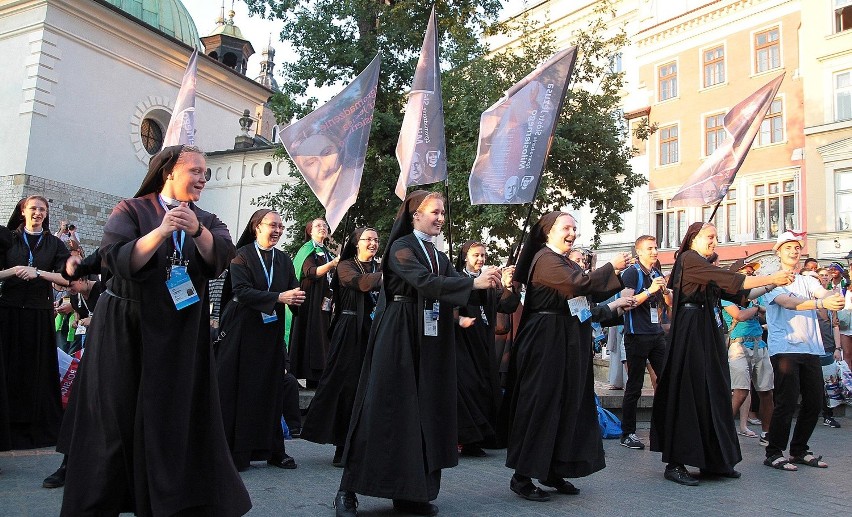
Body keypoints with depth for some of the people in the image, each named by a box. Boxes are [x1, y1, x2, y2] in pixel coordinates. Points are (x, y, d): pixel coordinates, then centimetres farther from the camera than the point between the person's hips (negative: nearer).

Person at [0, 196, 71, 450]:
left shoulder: (55, 244, 9)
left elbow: (67, 278, 0)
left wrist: (38, 272, -12)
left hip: (40, 312, 0)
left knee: (38, 369, 1)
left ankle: (39, 425, 9)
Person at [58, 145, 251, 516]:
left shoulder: (206, 220, 10)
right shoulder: (131, 210, 0)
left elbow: (221, 257, -10)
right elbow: (116, 260, -15)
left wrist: (196, 229, -28)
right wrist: (161, 231, -27)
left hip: (181, 336, 3)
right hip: (126, 330, -2)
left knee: (177, 423, 0)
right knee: (116, 424, 2)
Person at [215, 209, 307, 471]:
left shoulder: (284, 260, 13)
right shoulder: (242, 256, -3)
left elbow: (293, 290, 5)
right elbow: (241, 291, -16)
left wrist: (296, 297, -19)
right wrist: (279, 297, -24)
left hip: (272, 333, 4)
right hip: (243, 332, -4)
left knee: (271, 391, 5)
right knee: (239, 390, -2)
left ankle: (272, 449, 12)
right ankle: (234, 451, 6)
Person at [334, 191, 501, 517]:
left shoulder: (439, 256, 16)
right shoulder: (401, 247, -7)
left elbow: (456, 289, 5)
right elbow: (424, 282, -23)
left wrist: (488, 284, -12)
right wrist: (473, 283, -26)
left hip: (430, 342, 7)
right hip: (398, 337, -7)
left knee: (424, 412, 5)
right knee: (387, 410, -5)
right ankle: (348, 490, 5)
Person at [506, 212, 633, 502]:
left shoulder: (567, 263, 19)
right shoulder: (545, 259, -11)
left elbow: (589, 295, 17)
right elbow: (579, 285, -24)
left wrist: (616, 275, 5)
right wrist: (612, 267, -13)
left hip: (569, 343, 10)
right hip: (546, 342, -10)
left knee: (568, 404, 11)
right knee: (540, 406, -6)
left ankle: (552, 471, 20)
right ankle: (522, 477, 3)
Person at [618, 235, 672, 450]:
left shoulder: (657, 274, 15)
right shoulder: (631, 273, -6)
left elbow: (670, 302, 17)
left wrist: (665, 289, -3)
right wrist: (650, 290, -21)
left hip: (657, 334, 7)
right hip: (637, 334, -7)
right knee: (634, 386, -2)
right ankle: (627, 433, 5)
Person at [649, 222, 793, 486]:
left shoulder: (705, 266, 20)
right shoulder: (689, 259, -7)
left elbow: (737, 294, 19)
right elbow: (729, 279, -15)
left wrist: (769, 287, 9)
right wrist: (771, 278, -10)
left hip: (709, 337, 9)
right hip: (691, 335, -9)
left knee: (713, 396, 9)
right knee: (688, 396, -8)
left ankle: (713, 461, 17)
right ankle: (675, 464, -3)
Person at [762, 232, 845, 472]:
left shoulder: (808, 281, 17)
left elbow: (825, 293, -3)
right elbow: (787, 302, -18)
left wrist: (835, 297, -28)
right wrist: (820, 303, -33)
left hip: (811, 348, 6)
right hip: (784, 348, -6)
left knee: (814, 402, 7)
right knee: (787, 403, -9)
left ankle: (799, 450, 23)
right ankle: (774, 453, 3)